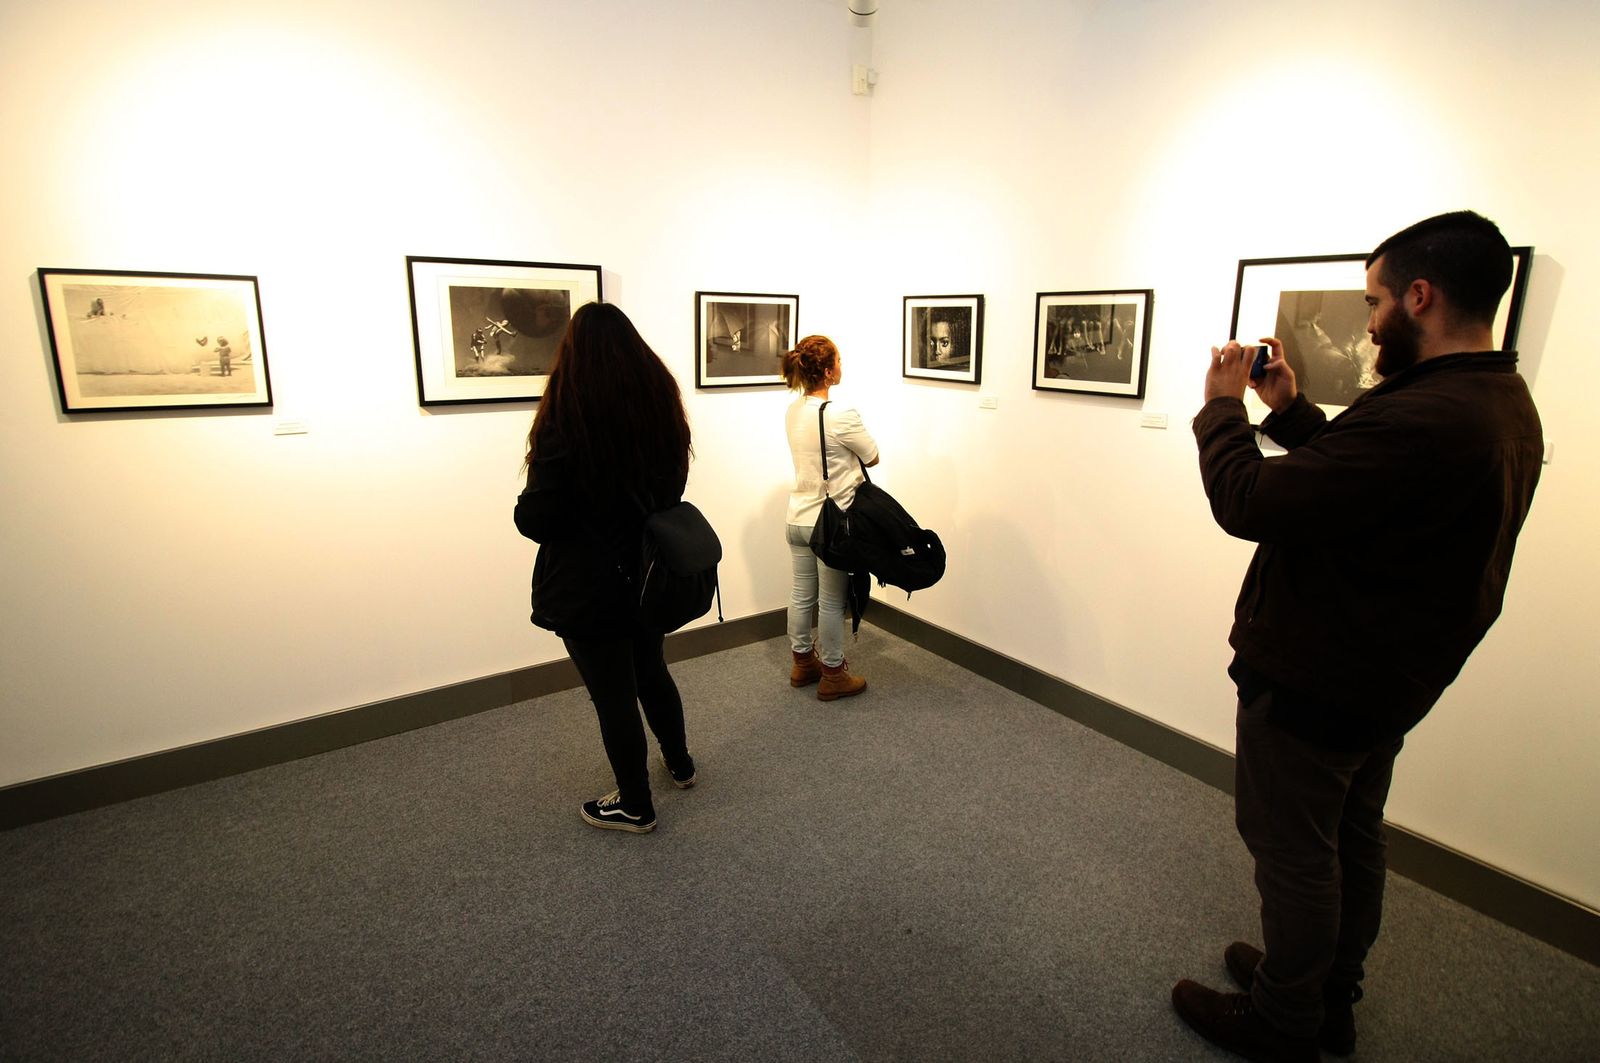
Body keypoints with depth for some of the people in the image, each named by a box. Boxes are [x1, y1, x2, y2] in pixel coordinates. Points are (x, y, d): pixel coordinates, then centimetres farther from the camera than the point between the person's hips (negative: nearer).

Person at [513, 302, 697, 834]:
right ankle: (679, 764, 44)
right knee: (652, 673, 25)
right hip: (649, 572, 6)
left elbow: (535, 520, -18)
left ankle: (635, 806, 27)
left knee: (613, 695, 9)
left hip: (588, 586, -6)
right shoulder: (662, 406, -1)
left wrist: (527, 508, 4)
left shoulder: (566, 418, -19)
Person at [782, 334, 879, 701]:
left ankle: (803, 663, 34)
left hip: (798, 517, 7)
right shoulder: (841, 415, -21)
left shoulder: (793, 411, 3)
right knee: (831, 602, 6)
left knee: (801, 594, 17)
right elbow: (873, 457, -6)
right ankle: (832, 676, 21)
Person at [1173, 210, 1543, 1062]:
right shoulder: (1505, 403, 4)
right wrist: (1289, 409, 7)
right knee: (1351, 842, 24)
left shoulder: (1421, 419, -31)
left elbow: (1250, 503, -28)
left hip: (1314, 685, -10)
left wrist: (1221, 405, -13)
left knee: (1293, 853, 9)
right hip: (1389, 680, 10)